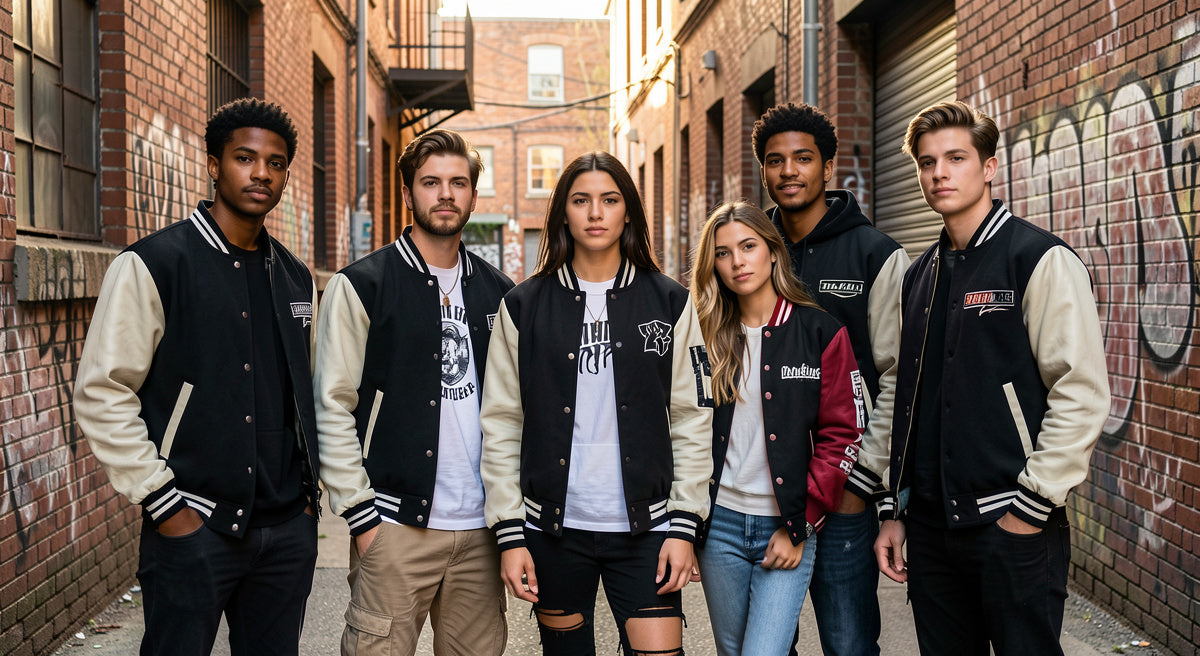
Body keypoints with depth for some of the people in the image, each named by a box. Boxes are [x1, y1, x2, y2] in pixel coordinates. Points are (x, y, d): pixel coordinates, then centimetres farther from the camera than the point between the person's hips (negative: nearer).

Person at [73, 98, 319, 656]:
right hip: (193, 527, -5)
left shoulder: (296, 278, 11)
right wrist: (164, 503, -12)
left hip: (288, 528, 6)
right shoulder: (153, 265, -7)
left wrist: (308, 488, 11)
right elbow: (101, 395, -10)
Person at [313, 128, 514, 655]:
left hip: (482, 530, 4)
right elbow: (332, 409, -5)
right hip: (396, 527, -4)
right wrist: (361, 515, -9)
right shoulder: (361, 285, -2)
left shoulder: (498, 292, 11)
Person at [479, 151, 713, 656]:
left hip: (644, 527, 0)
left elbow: (693, 419, 3)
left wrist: (684, 525, -3)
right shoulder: (524, 306, 4)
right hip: (552, 528, 1)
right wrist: (509, 534, -2)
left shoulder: (669, 302, 5)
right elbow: (501, 424, 3)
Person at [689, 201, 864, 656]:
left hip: (789, 527, -3)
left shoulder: (821, 333, -2)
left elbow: (841, 438, -4)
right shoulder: (710, 337, 7)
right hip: (721, 522, 3)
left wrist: (798, 526, -8)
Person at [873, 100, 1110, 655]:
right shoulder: (920, 275, 13)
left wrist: (1033, 505, -15)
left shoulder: (1040, 259, -7)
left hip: (1011, 527, -6)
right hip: (930, 526, 6)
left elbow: (1082, 392, -13)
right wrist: (894, 510, 13)